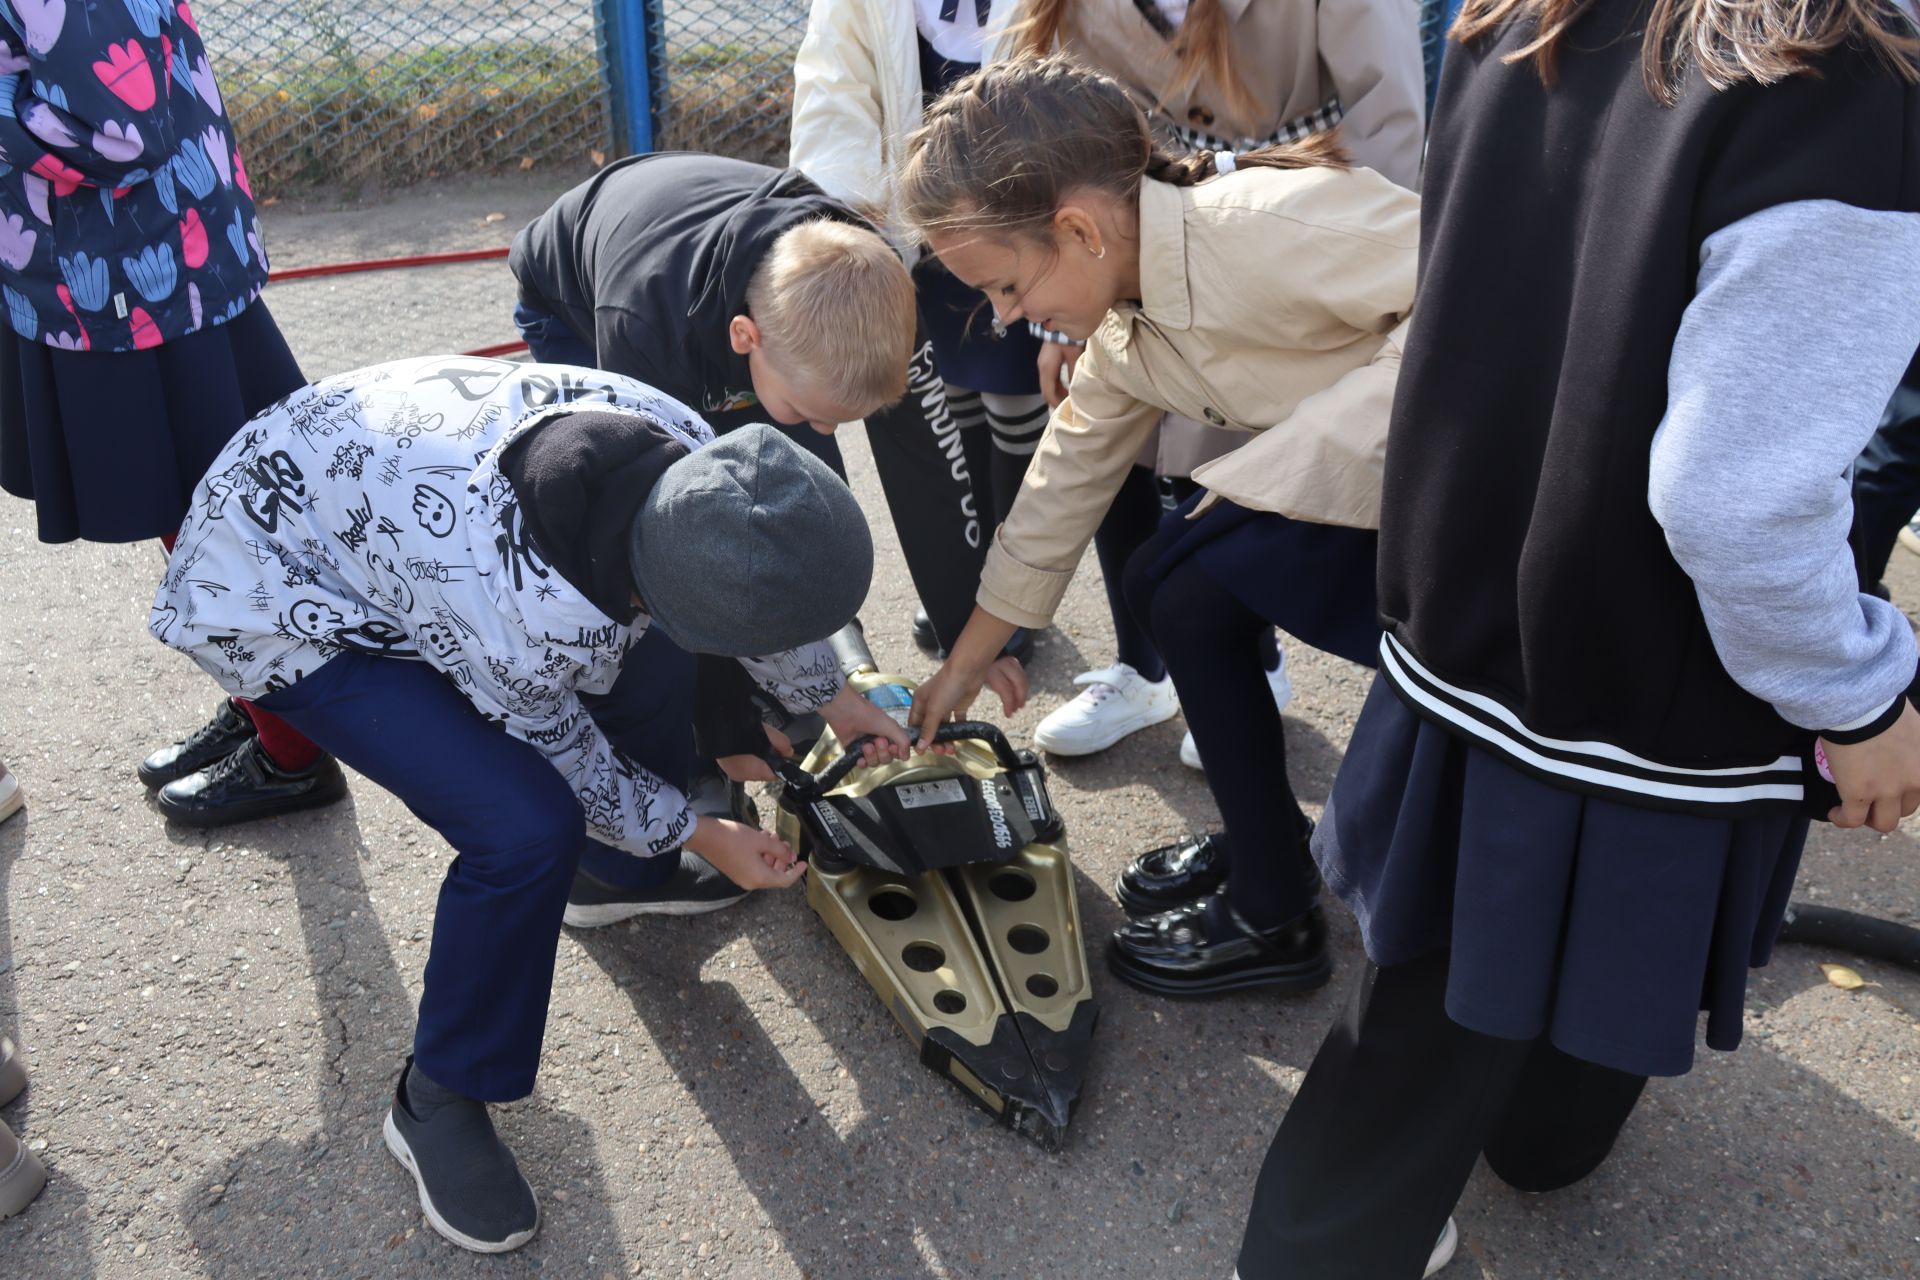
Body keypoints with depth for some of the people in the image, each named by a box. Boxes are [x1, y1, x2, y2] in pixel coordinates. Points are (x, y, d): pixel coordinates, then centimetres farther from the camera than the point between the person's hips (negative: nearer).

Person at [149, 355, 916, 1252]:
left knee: (646, 663, 9)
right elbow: (562, 757, -15)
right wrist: (697, 832, 0)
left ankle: (633, 876, 38)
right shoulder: (531, 622, -39)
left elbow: (751, 582, 3)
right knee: (528, 826, -22)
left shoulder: (684, 443, -22)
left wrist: (832, 696, 16)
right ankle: (438, 1103, 3)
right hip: (273, 590, -7)